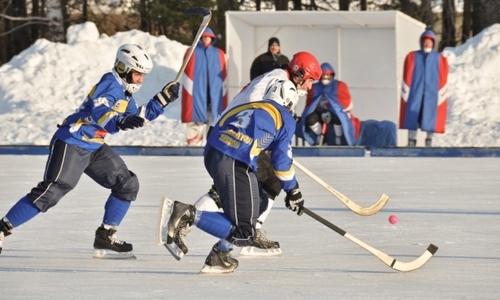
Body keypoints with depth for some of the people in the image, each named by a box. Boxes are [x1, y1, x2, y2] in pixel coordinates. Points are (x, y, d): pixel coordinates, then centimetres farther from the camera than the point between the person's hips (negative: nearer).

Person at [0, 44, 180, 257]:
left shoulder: (124, 92, 13)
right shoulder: (110, 83, -16)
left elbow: (138, 117, 25)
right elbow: (96, 111, -33)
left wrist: (162, 99, 15)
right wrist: (119, 121, -52)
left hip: (94, 147, 10)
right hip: (70, 143, -10)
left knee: (128, 184, 5)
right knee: (49, 192, -18)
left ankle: (105, 238, 10)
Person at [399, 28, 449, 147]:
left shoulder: (440, 59, 7)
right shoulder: (412, 57, 8)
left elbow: (443, 79, 5)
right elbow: (407, 76, 6)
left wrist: (440, 96, -2)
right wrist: (406, 94, -2)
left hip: (432, 93, 0)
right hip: (415, 92, 0)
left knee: (430, 119, -2)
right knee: (412, 117, -6)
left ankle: (429, 141, 8)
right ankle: (411, 141, -2)